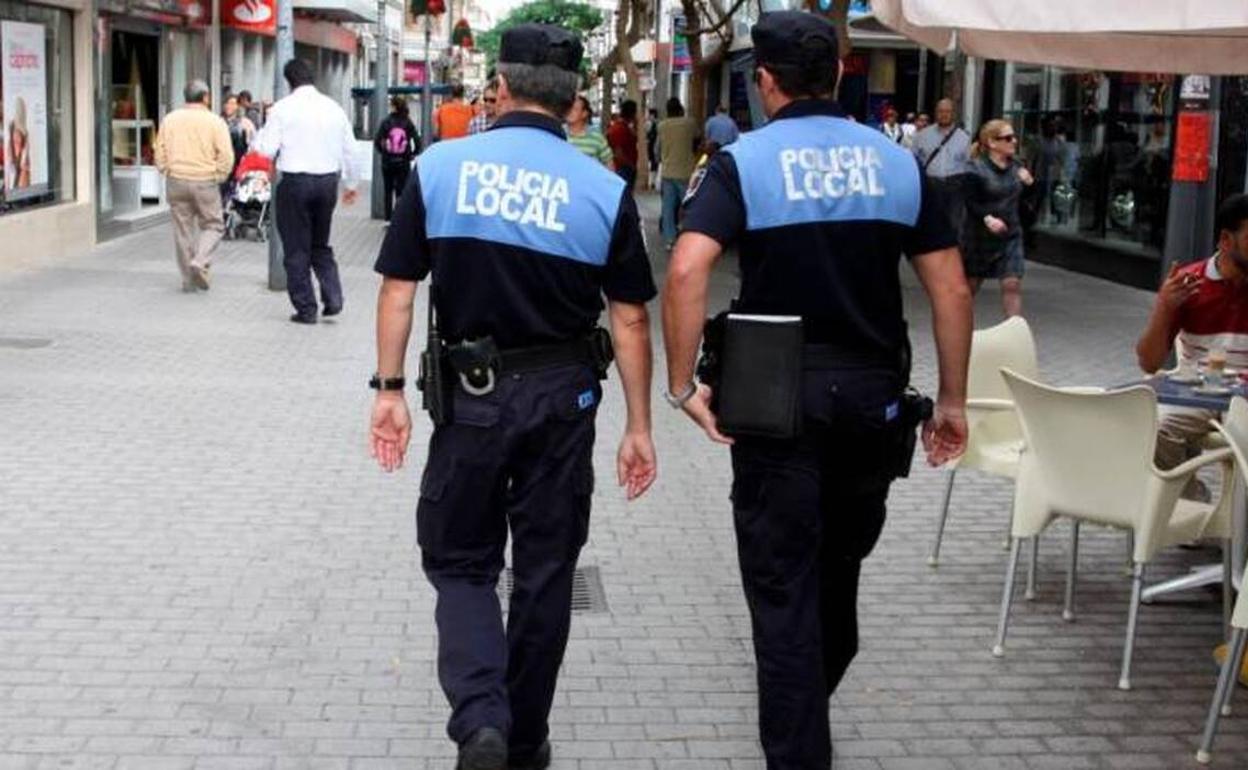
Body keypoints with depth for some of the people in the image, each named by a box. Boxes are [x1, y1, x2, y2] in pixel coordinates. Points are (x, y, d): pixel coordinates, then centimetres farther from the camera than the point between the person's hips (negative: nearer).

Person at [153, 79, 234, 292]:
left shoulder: (169, 119, 6)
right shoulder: (215, 122, -4)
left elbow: (160, 152, 6)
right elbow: (226, 156, -9)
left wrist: (167, 172, 17)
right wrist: (218, 177, 4)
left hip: (176, 181, 3)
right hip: (205, 182, -3)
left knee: (182, 230, 9)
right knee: (213, 226, 10)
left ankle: (189, 280, 11)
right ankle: (200, 262, -13)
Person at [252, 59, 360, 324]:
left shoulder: (282, 109, -8)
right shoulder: (334, 108, 5)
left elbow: (266, 150, -10)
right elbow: (349, 150, 11)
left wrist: (255, 141, 12)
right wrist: (350, 183, 23)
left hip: (295, 182, -4)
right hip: (328, 181, 4)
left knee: (297, 248, 6)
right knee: (320, 245, 19)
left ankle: (306, 309, 6)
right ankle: (333, 297, 3)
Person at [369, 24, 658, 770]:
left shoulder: (440, 166, -4)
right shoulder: (605, 190, -5)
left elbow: (399, 288, -3)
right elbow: (630, 320, -3)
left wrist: (389, 387, 5)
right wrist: (639, 426, 4)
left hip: (472, 393, 0)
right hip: (562, 397, 1)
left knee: (460, 562, 13)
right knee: (544, 571, 13)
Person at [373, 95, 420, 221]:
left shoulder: (386, 122, -5)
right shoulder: (408, 123, -4)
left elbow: (377, 141, -11)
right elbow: (417, 141, -9)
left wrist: (382, 151, 5)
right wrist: (413, 154, 5)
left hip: (387, 162, 0)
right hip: (403, 162, 0)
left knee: (387, 191, 12)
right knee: (401, 192, 4)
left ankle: (388, 219, 13)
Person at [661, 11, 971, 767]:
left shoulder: (744, 161, -6)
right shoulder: (898, 162, 4)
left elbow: (687, 270, -22)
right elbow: (953, 289, 1)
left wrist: (683, 384, -14)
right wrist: (953, 400, 8)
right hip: (873, 394, 4)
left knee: (783, 585, 5)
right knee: (840, 568, 23)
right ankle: (811, 700, 44)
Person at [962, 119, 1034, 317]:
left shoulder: (1017, 167, 6)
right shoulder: (976, 169, -12)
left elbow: (1025, 202, 13)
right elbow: (970, 202, -15)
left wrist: (1028, 184, -6)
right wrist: (987, 218, -29)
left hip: (1011, 235, 4)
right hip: (981, 236, -4)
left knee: (1013, 284, -7)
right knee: (970, 284, 10)